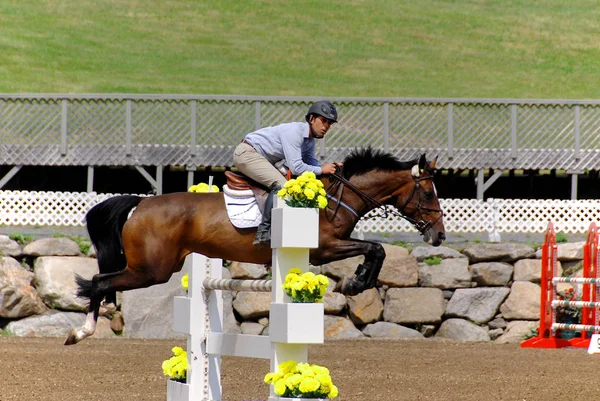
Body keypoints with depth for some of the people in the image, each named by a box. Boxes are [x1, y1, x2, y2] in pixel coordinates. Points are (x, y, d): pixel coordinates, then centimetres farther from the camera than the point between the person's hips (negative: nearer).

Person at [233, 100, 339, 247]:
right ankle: (263, 232, -29)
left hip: (262, 159, 11)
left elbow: (311, 162, 18)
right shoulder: (295, 131, -23)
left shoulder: (310, 141, 7)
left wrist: (332, 168, 0)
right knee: (280, 185, -27)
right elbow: (296, 168, -27)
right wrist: (321, 170, -16)